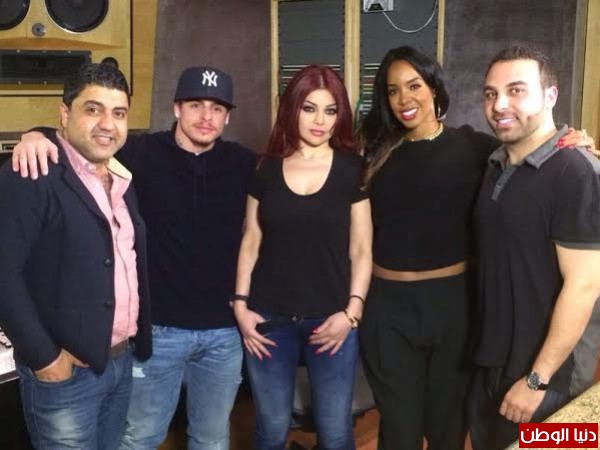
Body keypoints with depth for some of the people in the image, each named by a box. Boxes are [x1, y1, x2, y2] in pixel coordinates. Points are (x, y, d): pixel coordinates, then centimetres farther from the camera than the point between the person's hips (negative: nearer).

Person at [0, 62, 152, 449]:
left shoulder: (122, 179, 10)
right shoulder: (32, 176, -15)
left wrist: (138, 341, 7)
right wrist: (43, 356, -19)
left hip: (121, 361, 7)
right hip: (67, 371, -7)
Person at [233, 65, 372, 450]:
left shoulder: (352, 169, -1)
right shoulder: (267, 168, 4)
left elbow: (361, 249, 0)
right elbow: (251, 242, 8)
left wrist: (352, 311, -9)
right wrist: (240, 303, 2)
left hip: (331, 319, -1)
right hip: (270, 320, 2)